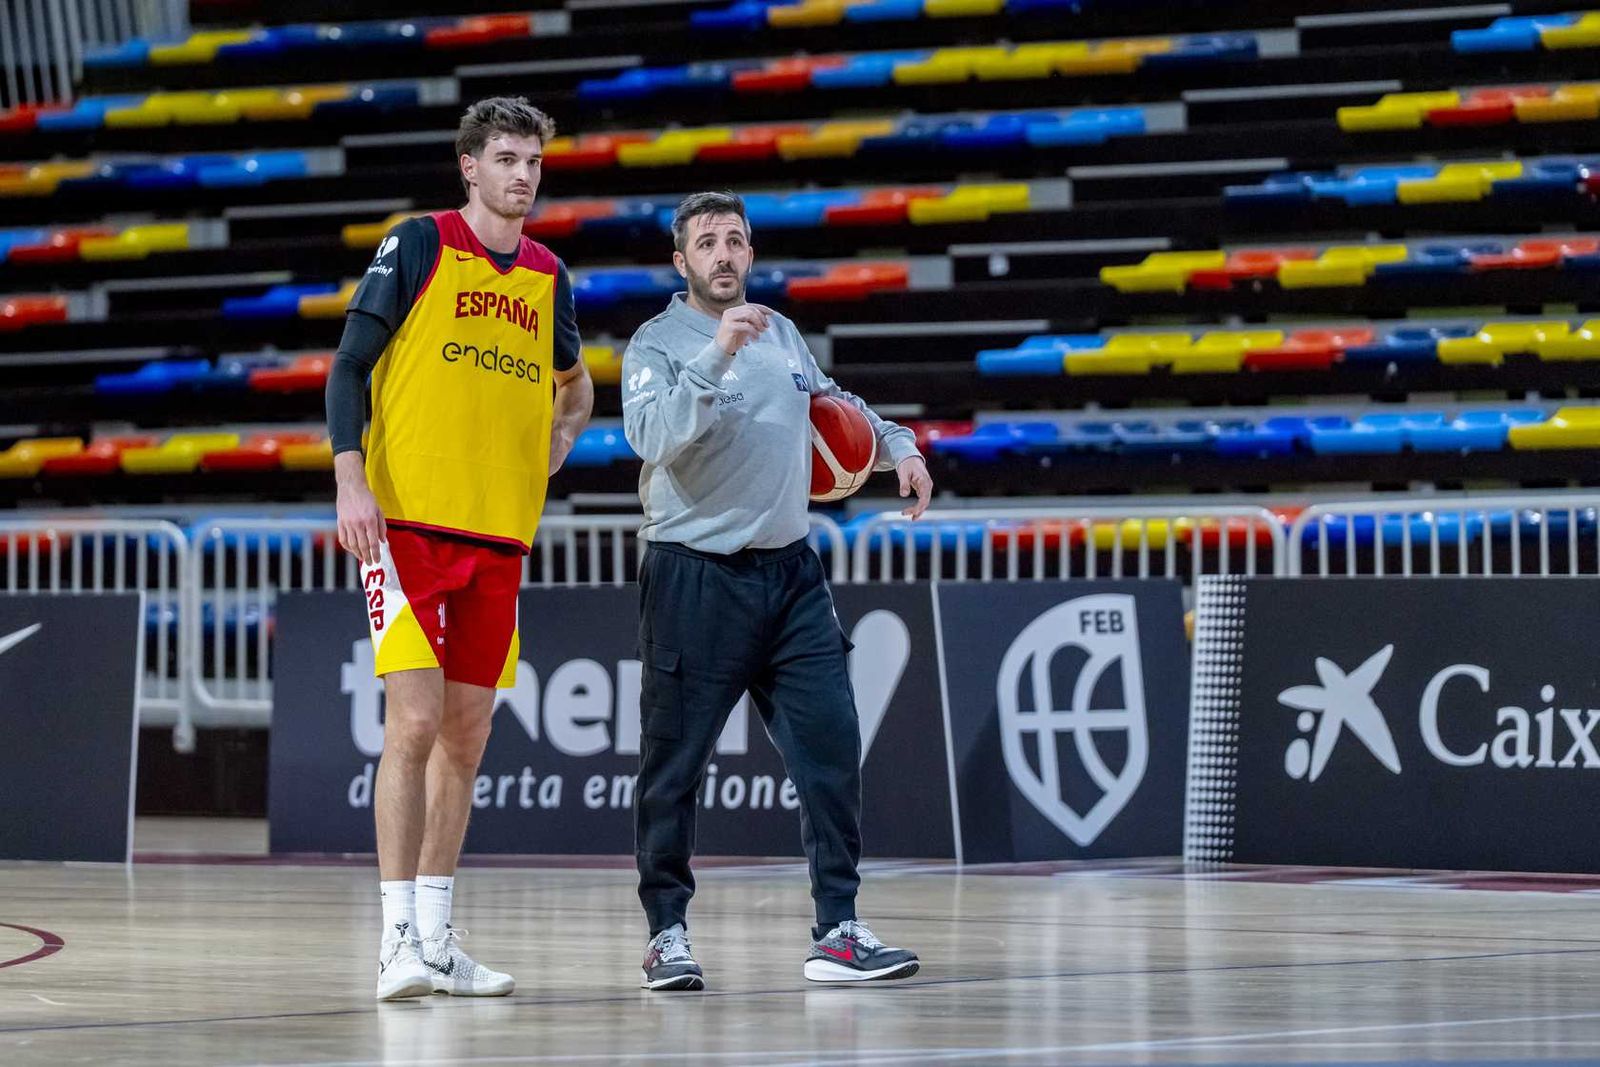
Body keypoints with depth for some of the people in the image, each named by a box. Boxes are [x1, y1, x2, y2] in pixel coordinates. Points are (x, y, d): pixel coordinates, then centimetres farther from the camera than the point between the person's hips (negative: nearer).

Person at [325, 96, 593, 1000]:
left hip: (501, 534, 6)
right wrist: (351, 479, -14)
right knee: (415, 722, -13)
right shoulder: (417, 247, -2)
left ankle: (438, 937, 14)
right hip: (410, 520, -6)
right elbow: (349, 366, -4)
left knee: (467, 736, 7)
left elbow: (573, 380, 31)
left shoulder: (548, 276, 13)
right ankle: (398, 936, -10)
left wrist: (563, 436, 12)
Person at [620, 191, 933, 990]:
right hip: (695, 580, -5)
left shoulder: (780, 333, 13)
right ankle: (667, 933, 12)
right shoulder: (657, 345, -6)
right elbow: (655, 438, -24)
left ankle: (837, 931, 0)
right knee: (675, 764, 0)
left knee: (831, 749, -3)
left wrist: (896, 444, 19)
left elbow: (830, 401, 32)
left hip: (790, 572, 5)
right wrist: (716, 356, -31)